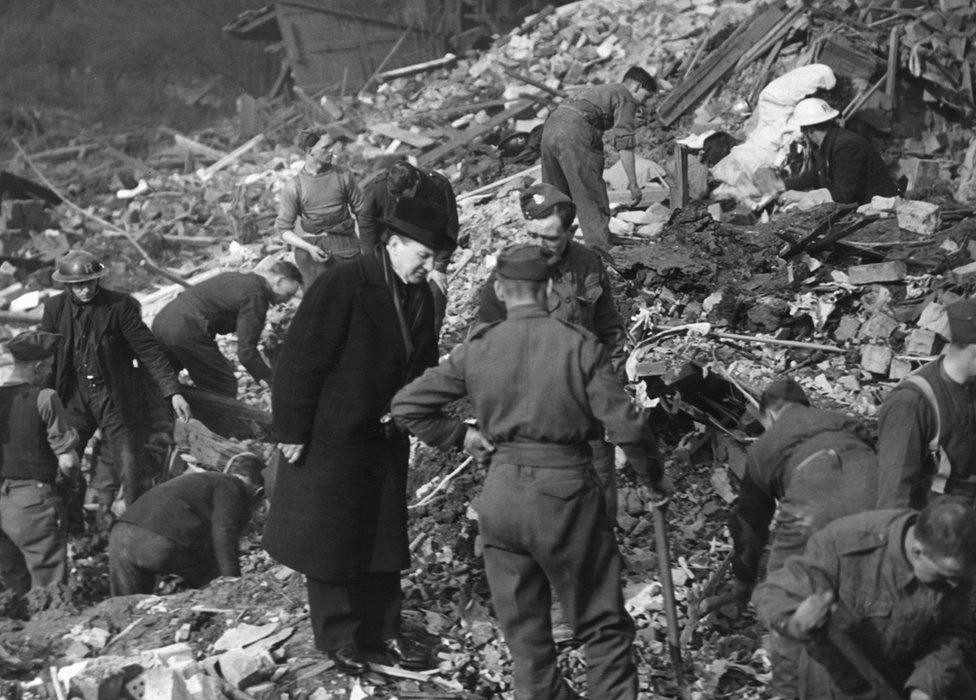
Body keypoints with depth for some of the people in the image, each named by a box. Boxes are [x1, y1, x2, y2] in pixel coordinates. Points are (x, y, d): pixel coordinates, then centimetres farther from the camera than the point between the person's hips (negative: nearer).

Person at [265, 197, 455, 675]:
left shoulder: (420, 297, 2)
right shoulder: (341, 286, -20)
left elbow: (422, 368, 13)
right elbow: (300, 361, -19)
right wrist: (292, 432, -17)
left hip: (385, 439, 7)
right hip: (330, 439, -7)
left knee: (384, 536, 14)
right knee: (329, 538, 3)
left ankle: (382, 629, 26)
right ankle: (338, 636, 16)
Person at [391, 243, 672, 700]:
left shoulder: (476, 349, 0)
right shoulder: (579, 345, -8)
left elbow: (406, 406, 2)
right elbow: (625, 424, -10)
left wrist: (459, 436, 13)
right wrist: (654, 477, 5)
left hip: (501, 494, 3)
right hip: (566, 492, -3)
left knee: (523, 629, 13)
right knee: (602, 626, 9)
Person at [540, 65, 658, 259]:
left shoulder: (597, 90, 34)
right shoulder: (626, 98, 7)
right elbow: (624, 142, -5)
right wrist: (632, 182, -6)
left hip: (550, 127, 8)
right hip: (575, 134, -8)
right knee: (592, 199, -5)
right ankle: (600, 254, -10)